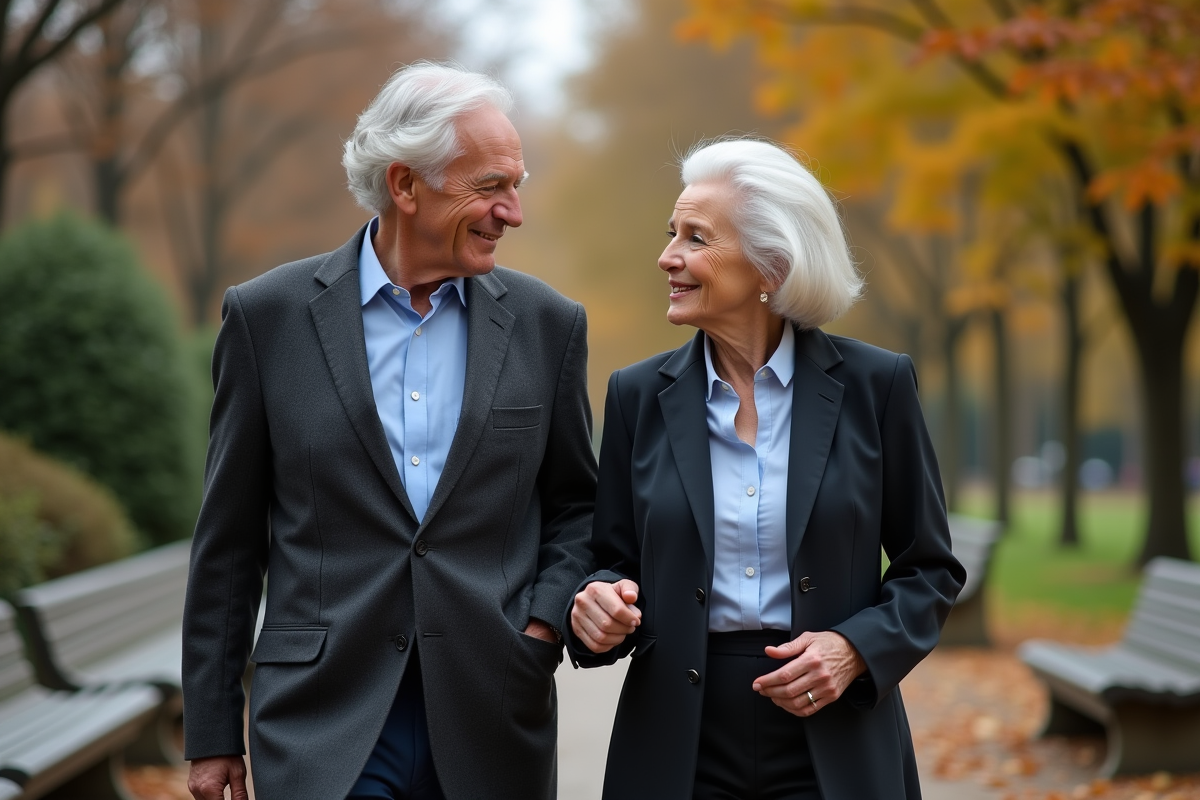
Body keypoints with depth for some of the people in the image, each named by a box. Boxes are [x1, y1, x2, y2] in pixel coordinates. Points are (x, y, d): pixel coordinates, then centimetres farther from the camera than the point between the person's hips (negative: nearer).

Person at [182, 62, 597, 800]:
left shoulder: (547, 323, 5)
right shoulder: (270, 316, 0)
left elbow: (576, 506, 15)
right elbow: (229, 537, 4)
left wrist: (544, 623, -4)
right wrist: (211, 732, 5)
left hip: (489, 726, 2)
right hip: (324, 730, -2)